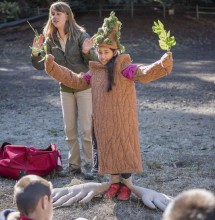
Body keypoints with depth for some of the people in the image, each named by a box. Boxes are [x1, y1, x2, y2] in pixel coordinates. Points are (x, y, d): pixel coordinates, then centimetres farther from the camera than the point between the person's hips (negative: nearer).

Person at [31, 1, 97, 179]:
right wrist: (36, 53, -20)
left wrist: (87, 52, -37)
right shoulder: (50, 40, -1)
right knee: (70, 129, 11)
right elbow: (42, 65, -1)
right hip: (65, 89, 5)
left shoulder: (80, 35, -14)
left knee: (86, 128, -1)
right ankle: (74, 165, 22)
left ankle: (90, 164, 10)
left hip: (85, 87, -5)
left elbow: (94, 62, -17)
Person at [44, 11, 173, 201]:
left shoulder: (124, 68, -14)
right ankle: (115, 182, 31)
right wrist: (54, 68, 14)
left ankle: (127, 184, 23)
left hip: (122, 121, -6)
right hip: (102, 121, 6)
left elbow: (145, 73, -28)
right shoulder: (95, 71, 6)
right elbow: (76, 80, 16)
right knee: (107, 150, 14)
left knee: (123, 150, 5)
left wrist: (163, 64, -47)